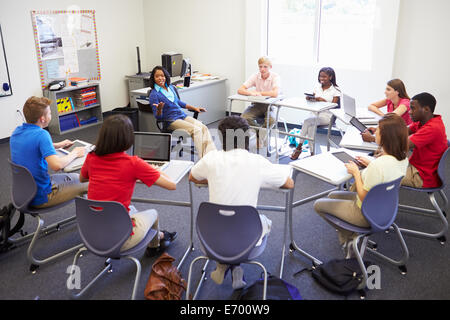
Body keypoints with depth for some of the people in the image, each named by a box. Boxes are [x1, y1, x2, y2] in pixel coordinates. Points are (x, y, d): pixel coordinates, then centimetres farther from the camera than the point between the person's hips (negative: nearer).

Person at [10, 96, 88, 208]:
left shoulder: (17, 131, 2)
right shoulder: (41, 134, -25)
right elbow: (57, 165, -35)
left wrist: (58, 145, 17)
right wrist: (74, 153, -17)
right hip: (40, 198, -9)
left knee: (76, 177, 23)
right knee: (88, 185, 3)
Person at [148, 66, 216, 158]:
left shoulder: (170, 87, 14)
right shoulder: (154, 94, -7)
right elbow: (158, 117, -9)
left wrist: (194, 108, 24)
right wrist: (159, 109, -32)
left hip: (183, 115, 7)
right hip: (171, 120, -6)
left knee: (204, 127, -18)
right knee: (196, 130, -27)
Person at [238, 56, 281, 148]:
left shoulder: (275, 77, -12)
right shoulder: (255, 76, -4)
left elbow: (275, 93, -31)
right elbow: (240, 90, -10)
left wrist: (257, 92, -22)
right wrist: (251, 93, -32)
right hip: (257, 105, 3)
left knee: (271, 119, -35)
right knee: (244, 117, -24)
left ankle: (261, 136, -5)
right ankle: (261, 131, 1)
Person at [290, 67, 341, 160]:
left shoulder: (335, 90, 0)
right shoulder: (317, 87, 14)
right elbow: (313, 101, 12)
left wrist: (324, 101, -24)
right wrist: (309, 98, -11)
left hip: (327, 115, -4)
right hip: (315, 113, 4)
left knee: (307, 121, -30)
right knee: (311, 126, -31)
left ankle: (299, 147, -18)